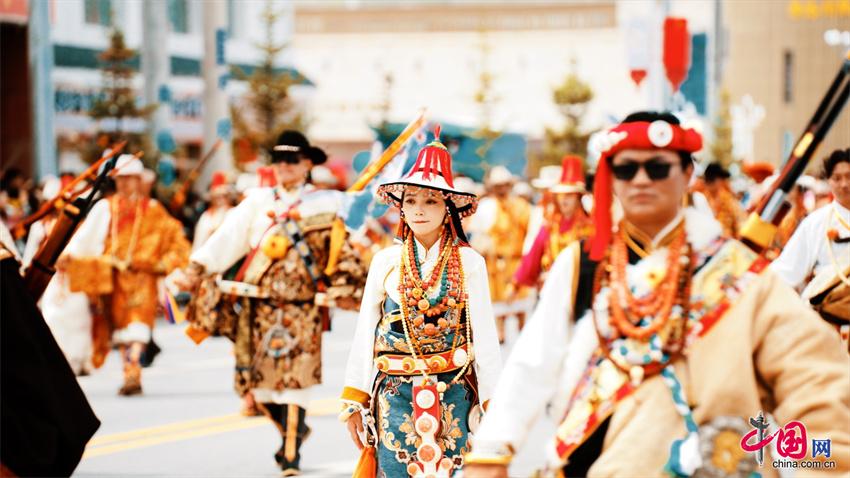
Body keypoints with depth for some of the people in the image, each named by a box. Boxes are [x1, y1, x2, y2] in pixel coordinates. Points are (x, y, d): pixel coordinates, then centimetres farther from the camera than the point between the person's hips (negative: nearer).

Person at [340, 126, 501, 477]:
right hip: (395, 393, 1)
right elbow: (364, 333, 7)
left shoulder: (470, 263, 0)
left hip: (452, 395, -1)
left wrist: (493, 403, -4)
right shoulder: (385, 262, 4)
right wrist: (354, 401, 5)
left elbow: (484, 335, 0)